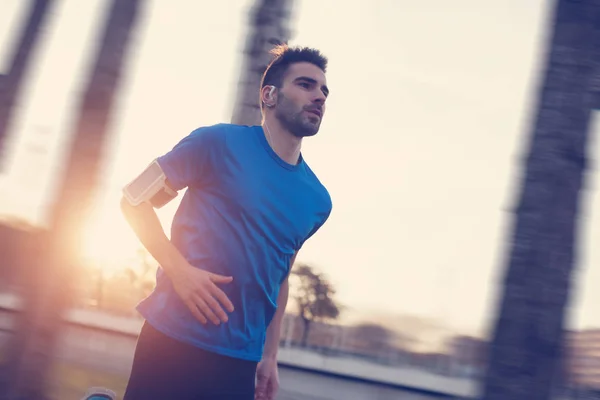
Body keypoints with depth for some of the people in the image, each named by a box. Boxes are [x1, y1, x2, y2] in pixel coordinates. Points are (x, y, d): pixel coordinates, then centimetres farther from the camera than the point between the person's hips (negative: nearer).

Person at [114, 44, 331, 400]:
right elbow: (135, 199, -3)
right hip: (173, 340, -4)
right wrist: (180, 270, -15)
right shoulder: (220, 143, -5)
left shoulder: (318, 201, 8)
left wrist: (270, 356, 15)